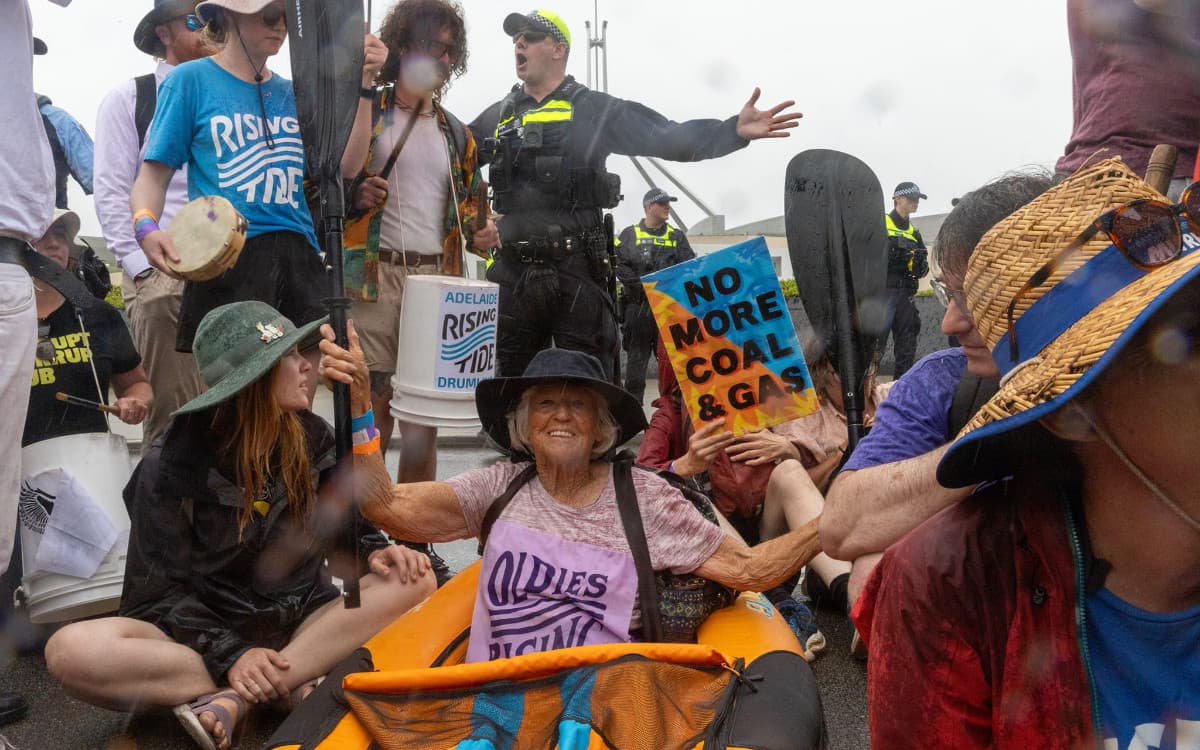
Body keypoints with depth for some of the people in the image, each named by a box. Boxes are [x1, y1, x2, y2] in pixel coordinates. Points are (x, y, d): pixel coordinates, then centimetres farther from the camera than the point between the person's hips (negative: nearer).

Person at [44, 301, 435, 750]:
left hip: (298, 624, 3)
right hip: (202, 634, -3)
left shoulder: (312, 439, -2)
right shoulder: (173, 465, -11)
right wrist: (230, 654, -26)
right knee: (71, 652, -30)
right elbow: (159, 589, -10)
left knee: (414, 580, -22)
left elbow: (349, 529, 9)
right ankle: (292, 688, -27)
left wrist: (376, 552, -15)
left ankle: (237, 700, -26)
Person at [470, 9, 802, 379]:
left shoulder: (592, 109, 4)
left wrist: (734, 130, -20)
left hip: (577, 270, -3)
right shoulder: (496, 117, 16)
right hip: (514, 271, 4)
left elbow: (667, 138, -5)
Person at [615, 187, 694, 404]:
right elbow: (619, 265, -3)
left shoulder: (677, 237, 15)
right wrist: (641, 285, -13)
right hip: (638, 306, -2)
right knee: (637, 354, -1)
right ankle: (632, 402, 3)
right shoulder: (629, 235, 8)